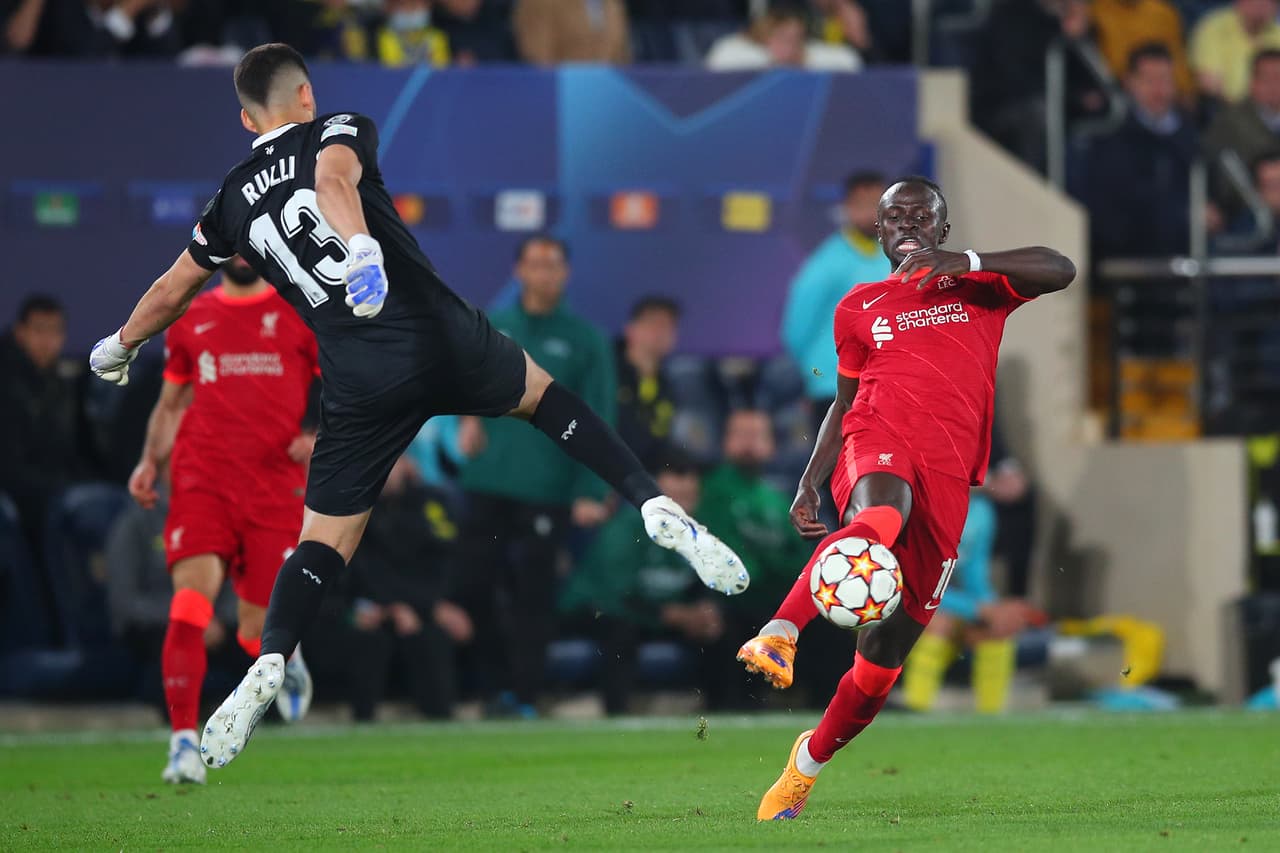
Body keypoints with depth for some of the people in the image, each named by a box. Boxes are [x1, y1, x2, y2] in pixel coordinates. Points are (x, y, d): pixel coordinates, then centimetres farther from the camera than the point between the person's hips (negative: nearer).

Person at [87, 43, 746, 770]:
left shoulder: (234, 200, 15)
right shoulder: (339, 132, 6)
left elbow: (174, 289, 27)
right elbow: (333, 178, -19)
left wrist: (120, 348, 46)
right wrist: (362, 247, -40)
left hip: (362, 380, 1)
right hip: (443, 336, -1)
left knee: (325, 539, 8)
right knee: (546, 396, 26)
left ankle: (268, 668, -13)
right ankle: (658, 510, 12)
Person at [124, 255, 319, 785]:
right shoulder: (189, 319, 13)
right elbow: (170, 403, 24)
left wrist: (324, 438, -13)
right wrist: (150, 461, 7)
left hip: (276, 491, -1)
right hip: (202, 485, 1)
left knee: (258, 636, 0)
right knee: (190, 603, -20)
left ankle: (287, 657, 39)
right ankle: (184, 742, -16)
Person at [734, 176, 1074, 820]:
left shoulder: (978, 288, 17)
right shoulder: (860, 307, 22)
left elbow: (1059, 270, -1)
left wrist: (965, 261, -14)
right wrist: (809, 482, 13)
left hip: (948, 469, 1)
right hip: (878, 437, -1)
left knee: (890, 644, -1)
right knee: (880, 514, -41)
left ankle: (810, 761, 19)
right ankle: (779, 636, -57)